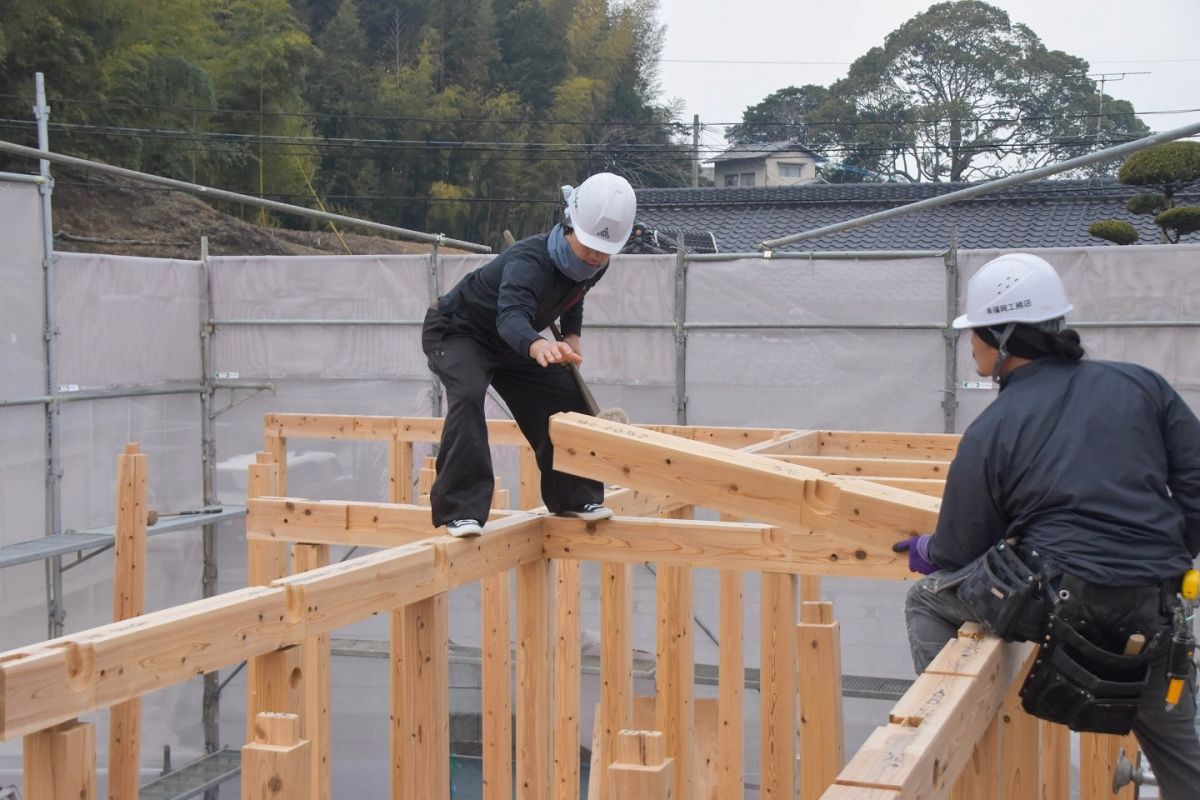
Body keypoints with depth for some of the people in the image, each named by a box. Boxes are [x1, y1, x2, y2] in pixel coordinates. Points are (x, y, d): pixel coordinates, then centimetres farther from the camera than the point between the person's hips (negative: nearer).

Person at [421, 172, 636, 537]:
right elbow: (511, 317, -59)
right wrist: (537, 344, -81)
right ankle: (460, 510, -32)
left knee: (569, 395, 2)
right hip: (456, 332, -8)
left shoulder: (593, 266, -13)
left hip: (510, 343, 8)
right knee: (468, 395, -34)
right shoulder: (528, 262, -39)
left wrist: (572, 334, -5)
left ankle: (572, 497, 20)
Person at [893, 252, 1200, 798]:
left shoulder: (989, 432, 2)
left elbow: (958, 554, 9)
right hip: (1155, 611, 4)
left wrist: (925, 554, 31)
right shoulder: (1141, 385, 10)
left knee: (928, 601, 19)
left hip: (1055, 602, -4)